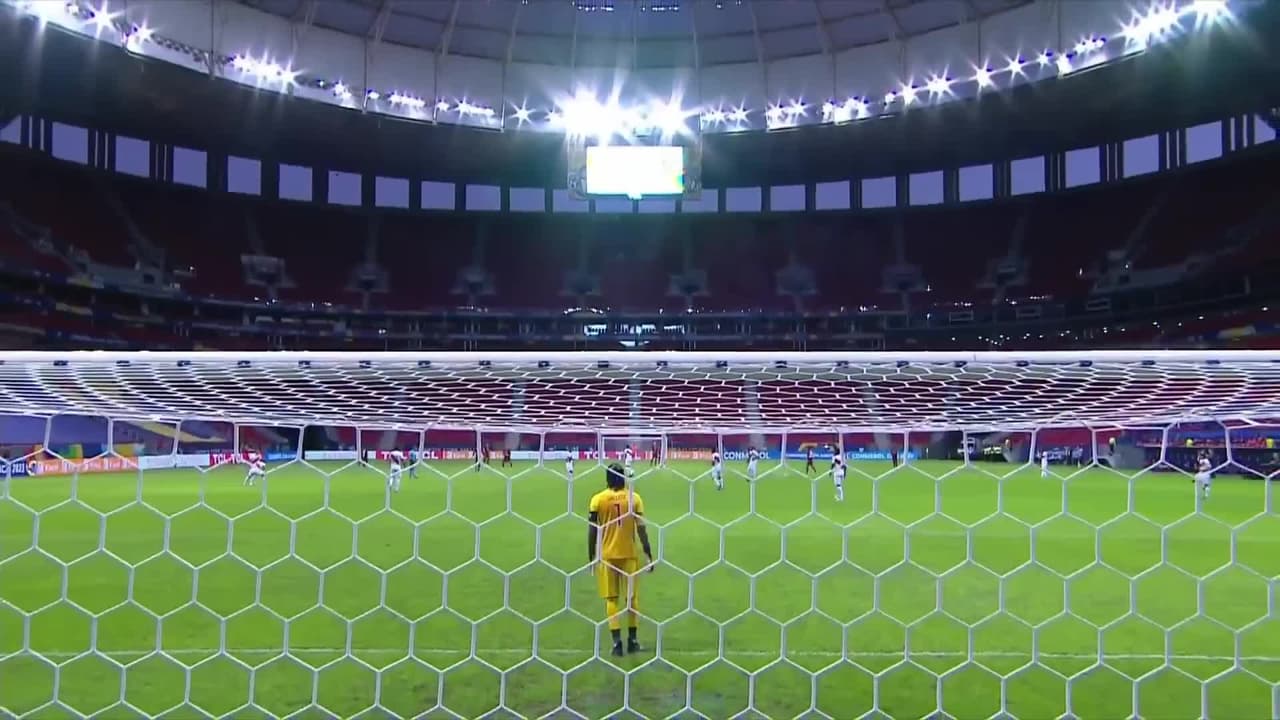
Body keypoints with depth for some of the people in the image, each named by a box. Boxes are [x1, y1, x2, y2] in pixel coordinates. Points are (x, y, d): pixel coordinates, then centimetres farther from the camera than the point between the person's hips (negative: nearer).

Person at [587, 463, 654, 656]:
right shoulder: (634, 498, -3)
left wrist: (591, 557, 6)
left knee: (611, 599, 5)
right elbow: (641, 529, -5)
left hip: (606, 555, -1)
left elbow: (592, 532, -4)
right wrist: (649, 554, 2)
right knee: (632, 597, 13)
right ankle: (632, 639, 19)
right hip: (629, 554, 1)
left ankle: (617, 641, -2)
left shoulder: (598, 499, -4)